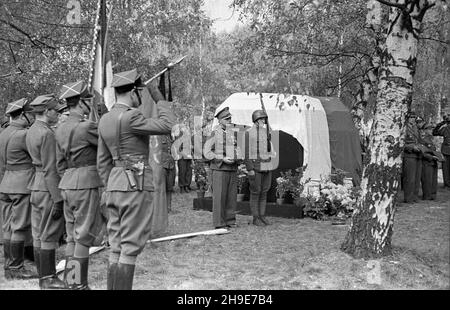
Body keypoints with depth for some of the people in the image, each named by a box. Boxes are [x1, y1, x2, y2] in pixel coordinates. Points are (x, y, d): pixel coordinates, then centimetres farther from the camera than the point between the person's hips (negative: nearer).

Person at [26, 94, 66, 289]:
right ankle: (49, 280, 3)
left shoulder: (31, 131, 13)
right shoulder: (47, 134, -16)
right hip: (48, 188, -9)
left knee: (39, 235, 12)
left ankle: (43, 277, 20)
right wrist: (57, 199, -18)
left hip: (36, 187, 9)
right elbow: (50, 169, -19)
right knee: (49, 236, -3)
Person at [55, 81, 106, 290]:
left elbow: (60, 164, 16)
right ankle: (79, 284, 1)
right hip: (86, 185, -8)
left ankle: (70, 281, 19)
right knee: (83, 236, -3)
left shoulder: (61, 129, 12)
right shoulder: (86, 127, -15)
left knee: (72, 235, 14)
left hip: (68, 185, 8)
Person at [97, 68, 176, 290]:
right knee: (130, 247, -3)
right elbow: (167, 126, -15)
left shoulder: (105, 120, 12)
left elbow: (103, 162, 15)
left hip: (116, 185, 9)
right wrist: (158, 98, -3)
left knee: (117, 247, 12)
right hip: (137, 187, -8)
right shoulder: (130, 117, -16)